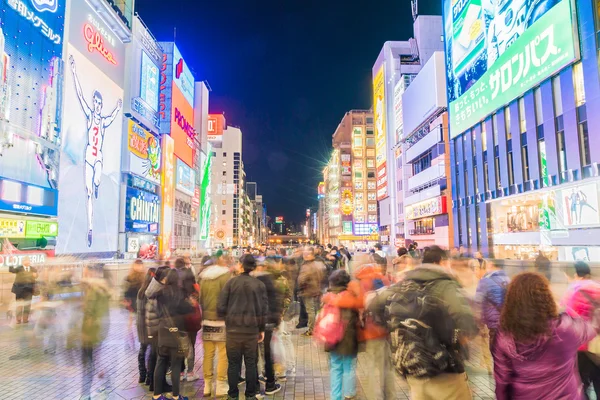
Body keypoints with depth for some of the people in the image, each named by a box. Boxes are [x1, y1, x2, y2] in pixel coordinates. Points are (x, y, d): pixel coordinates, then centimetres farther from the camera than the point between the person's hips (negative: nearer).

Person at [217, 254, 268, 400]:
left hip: (233, 328, 0)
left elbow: (221, 307, -6)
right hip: (252, 329, 1)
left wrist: (226, 319, 13)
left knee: (233, 363, 10)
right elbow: (263, 309, -1)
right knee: (251, 363, 11)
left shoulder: (231, 282, -4)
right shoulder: (259, 284, -1)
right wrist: (262, 329, 9)